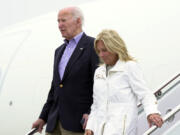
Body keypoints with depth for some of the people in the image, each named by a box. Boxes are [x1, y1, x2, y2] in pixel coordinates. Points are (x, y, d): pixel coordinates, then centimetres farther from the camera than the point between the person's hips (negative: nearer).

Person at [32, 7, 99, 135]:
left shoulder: (93, 46, -4)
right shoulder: (60, 51, 20)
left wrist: (91, 113, -20)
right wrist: (43, 117, 19)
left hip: (78, 120, -7)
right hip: (55, 120, 7)